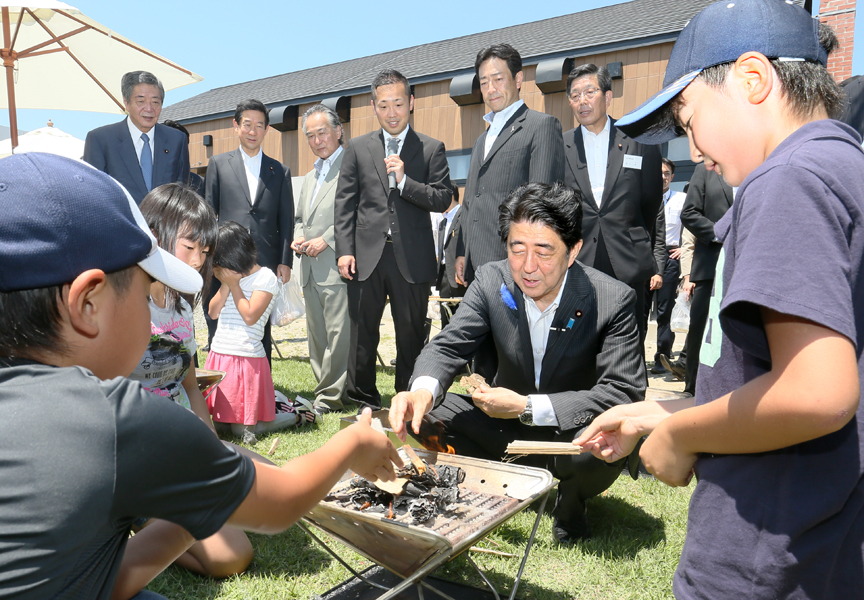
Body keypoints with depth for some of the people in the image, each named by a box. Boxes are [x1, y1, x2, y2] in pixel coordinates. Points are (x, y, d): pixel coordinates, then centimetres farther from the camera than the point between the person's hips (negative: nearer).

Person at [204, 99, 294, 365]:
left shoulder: (280, 171, 14)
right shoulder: (218, 164, 12)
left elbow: (286, 220, 11)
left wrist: (285, 261, 2)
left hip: (265, 264, 1)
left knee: (262, 332, 4)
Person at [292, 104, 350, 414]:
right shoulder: (309, 178, 26)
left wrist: (326, 240, -15)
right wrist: (297, 238, 10)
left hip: (337, 265, -9)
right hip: (310, 269, 9)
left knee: (338, 333, -8)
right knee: (317, 335, 11)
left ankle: (330, 397, 0)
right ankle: (326, 392, 19)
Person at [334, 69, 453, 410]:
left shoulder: (431, 149, 6)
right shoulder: (357, 148, 10)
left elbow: (443, 199, -3)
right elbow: (344, 203, 7)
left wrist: (404, 180, -16)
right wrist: (344, 250, -1)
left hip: (412, 258, -1)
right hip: (366, 256, 1)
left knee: (412, 335, 7)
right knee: (362, 334, 7)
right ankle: (363, 401, 23)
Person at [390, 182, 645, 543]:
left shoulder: (614, 300, -21)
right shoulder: (491, 280, -13)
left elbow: (624, 392, -24)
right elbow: (447, 347, -10)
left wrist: (527, 406, -32)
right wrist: (423, 390, -35)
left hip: (571, 432, -2)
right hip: (506, 426, 3)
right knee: (425, 415, -17)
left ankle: (571, 502, 2)